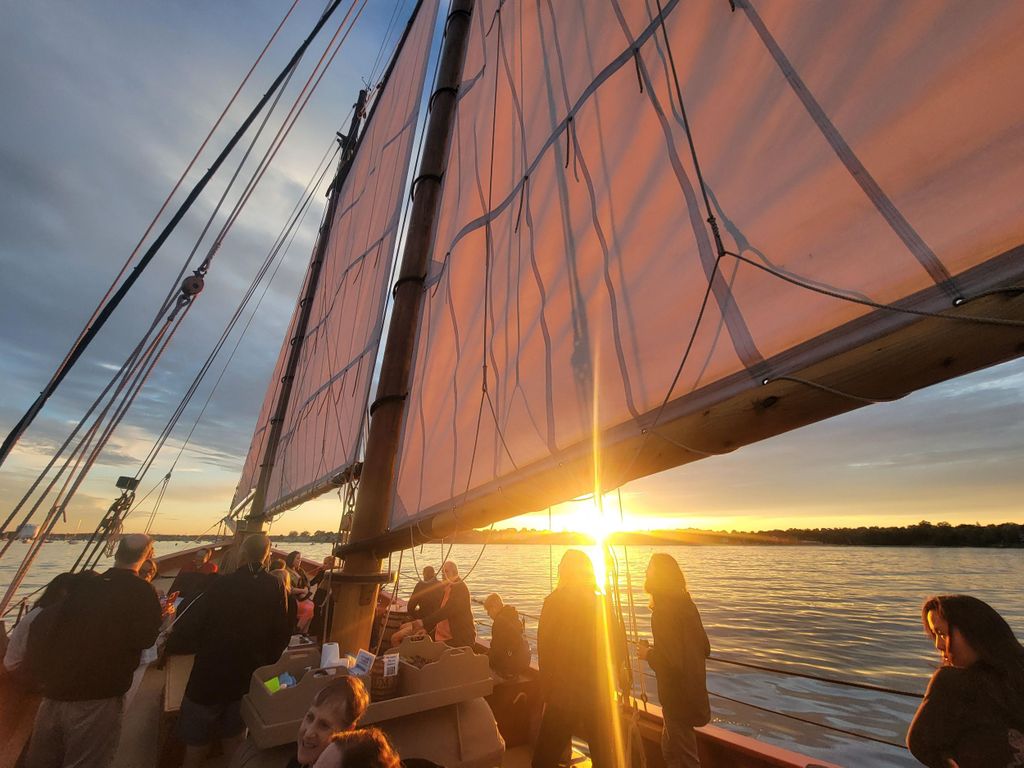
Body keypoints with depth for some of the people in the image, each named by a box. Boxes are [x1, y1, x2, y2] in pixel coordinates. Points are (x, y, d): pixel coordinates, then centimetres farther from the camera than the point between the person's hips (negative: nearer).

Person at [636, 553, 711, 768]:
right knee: (670, 749, 25)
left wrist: (648, 654, -10)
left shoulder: (663, 611, -27)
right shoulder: (687, 604, -2)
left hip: (678, 697, -8)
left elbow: (672, 663, -28)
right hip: (694, 692, 8)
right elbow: (705, 648, 7)